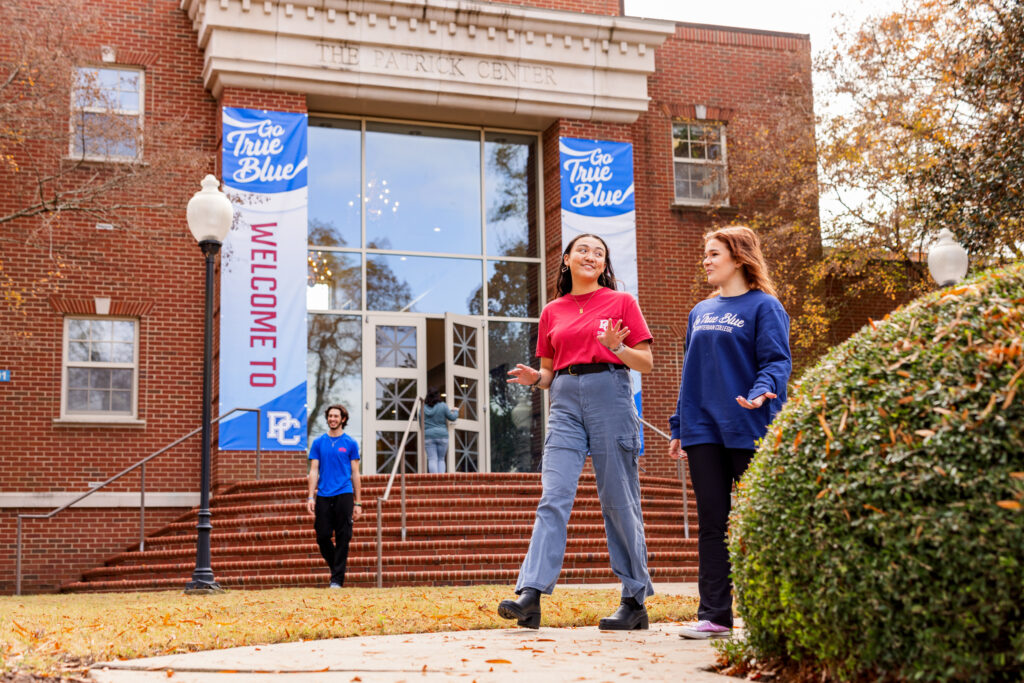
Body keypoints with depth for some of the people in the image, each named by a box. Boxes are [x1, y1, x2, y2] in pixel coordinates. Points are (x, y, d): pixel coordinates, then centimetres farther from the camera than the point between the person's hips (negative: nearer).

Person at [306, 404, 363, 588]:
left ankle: (337, 579, 2)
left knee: (342, 538, -2)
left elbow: (355, 473, 6)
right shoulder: (318, 443, 9)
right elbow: (314, 471, 7)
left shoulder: (350, 443, 5)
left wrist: (357, 502, 2)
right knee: (322, 536, 2)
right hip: (323, 496, 2)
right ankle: (336, 565, 27)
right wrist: (311, 497, -4)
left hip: (344, 495, -2)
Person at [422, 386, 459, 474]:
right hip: (442, 435, 0)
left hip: (428, 436, 0)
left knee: (432, 459, -2)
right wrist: (456, 412, 26)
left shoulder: (423, 408, 2)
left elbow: (421, 424, 9)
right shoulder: (442, 406, -4)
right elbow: (452, 417, 6)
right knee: (441, 459, 9)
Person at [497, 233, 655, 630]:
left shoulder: (621, 302, 7)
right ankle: (530, 596, -18)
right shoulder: (552, 312, 17)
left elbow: (646, 363, 4)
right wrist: (534, 378, -2)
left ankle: (636, 601, 9)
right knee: (553, 498, -10)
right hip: (565, 403, 3)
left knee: (618, 501, 0)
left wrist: (617, 347, -14)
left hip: (610, 396, -3)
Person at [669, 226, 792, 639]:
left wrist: (761, 392, -30)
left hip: (747, 430, -5)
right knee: (711, 522, 5)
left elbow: (776, 361, -9)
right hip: (702, 430, 6)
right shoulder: (701, 312, 18)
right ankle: (714, 614, 8)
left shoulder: (764, 307, -1)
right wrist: (678, 428, 16)